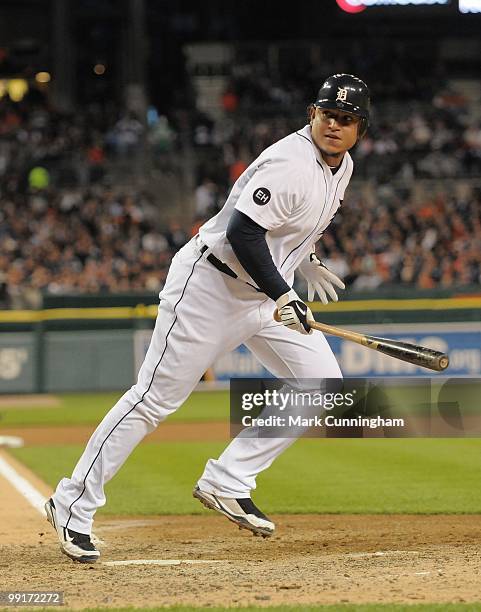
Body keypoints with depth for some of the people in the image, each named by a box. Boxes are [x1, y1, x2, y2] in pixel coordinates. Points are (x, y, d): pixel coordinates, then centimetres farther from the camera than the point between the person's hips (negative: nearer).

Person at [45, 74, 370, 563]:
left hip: (265, 295, 9)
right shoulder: (291, 164, -23)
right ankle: (74, 505, 2)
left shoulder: (341, 165, 7)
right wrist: (283, 297, -28)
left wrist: (304, 258, 20)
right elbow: (242, 231, -30)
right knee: (156, 398, -7)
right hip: (210, 287, -9)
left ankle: (226, 484, 3)